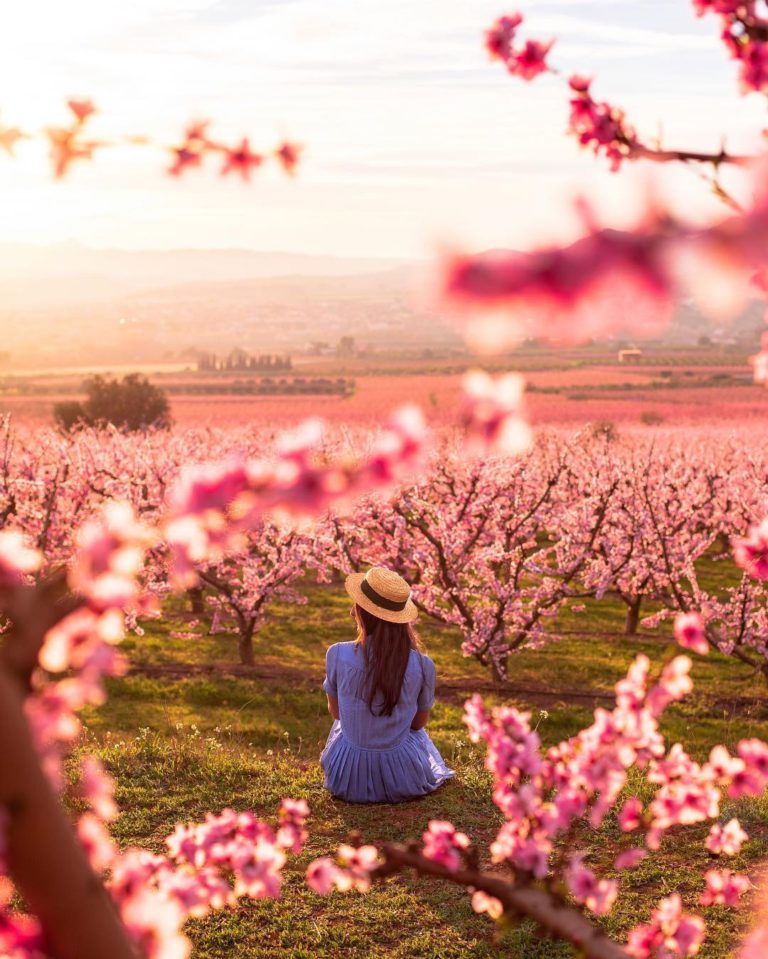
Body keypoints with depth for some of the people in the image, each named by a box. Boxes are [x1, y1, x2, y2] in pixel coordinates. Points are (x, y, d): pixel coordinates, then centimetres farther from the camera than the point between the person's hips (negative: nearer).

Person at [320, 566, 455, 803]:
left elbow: (335, 711, 0)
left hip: (348, 777, 0)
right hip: (401, 779, 0)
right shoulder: (422, 665, -18)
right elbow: (419, 721, 1)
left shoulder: (337, 655, -19)